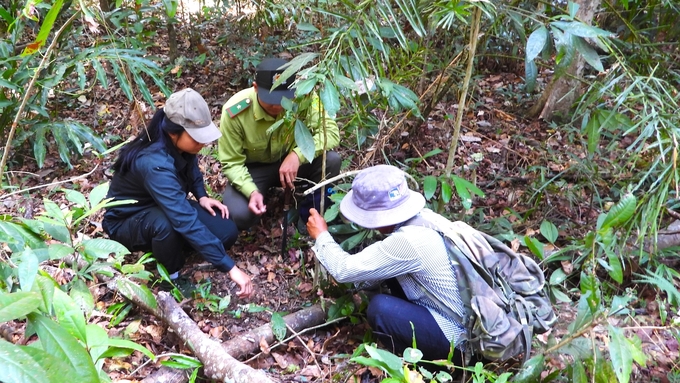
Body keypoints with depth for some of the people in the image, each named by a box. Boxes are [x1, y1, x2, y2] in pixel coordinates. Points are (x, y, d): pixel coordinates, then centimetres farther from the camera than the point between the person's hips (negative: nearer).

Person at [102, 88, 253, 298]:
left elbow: (192, 169, 12)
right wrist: (230, 268, -47)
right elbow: (186, 221, -45)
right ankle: (170, 276, -11)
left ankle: (166, 248, 9)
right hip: (126, 221, -7)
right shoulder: (155, 163, -38)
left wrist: (202, 196, -8)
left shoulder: (180, 145, -15)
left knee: (226, 232, -12)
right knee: (167, 223, -40)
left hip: (167, 206, 7)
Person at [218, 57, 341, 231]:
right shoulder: (234, 112, -28)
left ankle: (309, 209, 1)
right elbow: (231, 163, -18)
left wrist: (297, 155, -40)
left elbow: (331, 131, -25)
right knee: (241, 215, -29)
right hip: (253, 168, -2)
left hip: (289, 160, 2)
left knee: (331, 160, -26)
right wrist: (252, 192, -36)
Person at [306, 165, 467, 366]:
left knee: (380, 308, -17)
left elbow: (345, 270, -16)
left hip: (460, 341, -8)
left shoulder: (407, 242, -28)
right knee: (393, 271, 7)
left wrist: (322, 236, 1)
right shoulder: (426, 218, -2)